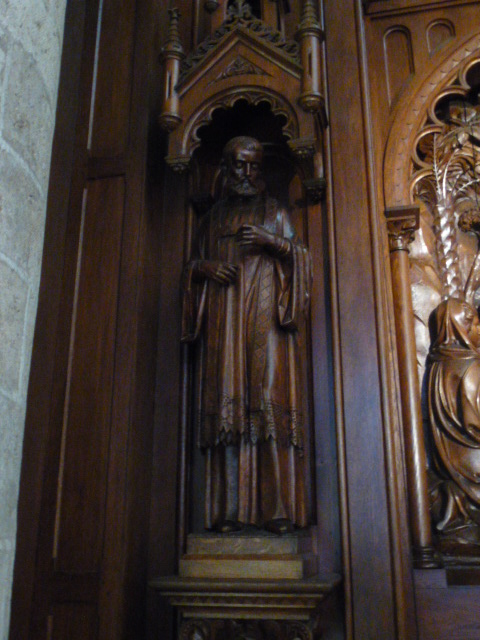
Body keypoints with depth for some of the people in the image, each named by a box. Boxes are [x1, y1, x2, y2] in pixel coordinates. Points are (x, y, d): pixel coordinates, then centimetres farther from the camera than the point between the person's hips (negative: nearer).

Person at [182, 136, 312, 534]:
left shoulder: (276, 214, 17)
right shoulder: (213, 218, 22)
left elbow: (302, 257, 9)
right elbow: (193, 266, 21)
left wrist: (273, 242, -8)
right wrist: (205, 268, -2)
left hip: (266, 316, -1)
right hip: (224, 318, 2)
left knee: (271, 400, -13)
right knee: (229, 400, -9)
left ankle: (279, 509, -13)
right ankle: (231, 511, -9)